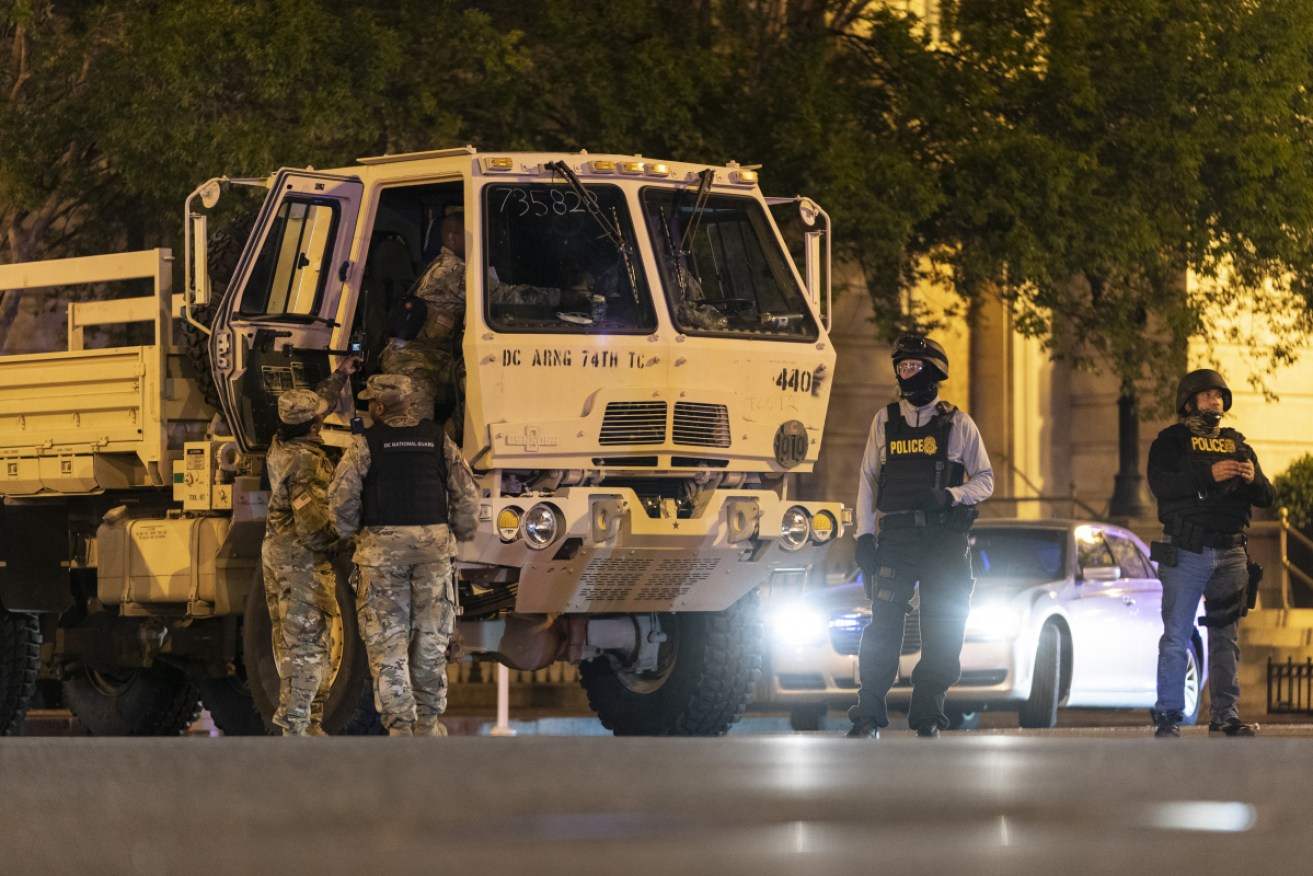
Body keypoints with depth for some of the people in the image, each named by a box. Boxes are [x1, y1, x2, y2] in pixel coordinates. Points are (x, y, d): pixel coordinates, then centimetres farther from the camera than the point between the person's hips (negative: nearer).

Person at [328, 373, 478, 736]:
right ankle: (428, 720, 16)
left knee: (388, 637, 2)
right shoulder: (438, 439, 6)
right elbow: (466, 492, 4)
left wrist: (349, 530, 8)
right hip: (434, 542, 3)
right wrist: (462, 531, 18)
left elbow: (342, 495, -10)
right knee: (431, 634, 12)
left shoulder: (366, 443, -3)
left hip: (383, 544, -3)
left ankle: (399, 724, -4)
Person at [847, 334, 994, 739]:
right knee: (883, 624, -7)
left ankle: (927, 716, 6)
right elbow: (868, 479, 14)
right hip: (896, 535, 1)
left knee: (942, 631, -1)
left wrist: (951, 496, -12)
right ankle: (868, 715, -6)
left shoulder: (957, 424, 5)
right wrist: (864, 534, 5)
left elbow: (985, 480, 8)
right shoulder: (884, 420, 12)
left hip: (945, 538, -1)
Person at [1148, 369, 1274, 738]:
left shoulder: (1238, 446, 17)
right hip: (1186, 552, -4)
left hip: (1230, 554, 4)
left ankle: (1225, 714, 11)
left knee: (1225, 637, 7)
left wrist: (1252, 480, -11)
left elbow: (1267, 498, 12)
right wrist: (1209, 475, -23)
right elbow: (1160, 483, -14)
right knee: (1176, 637, -5)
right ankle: (1168, 716, -4)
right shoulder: (1172, 441, 3)